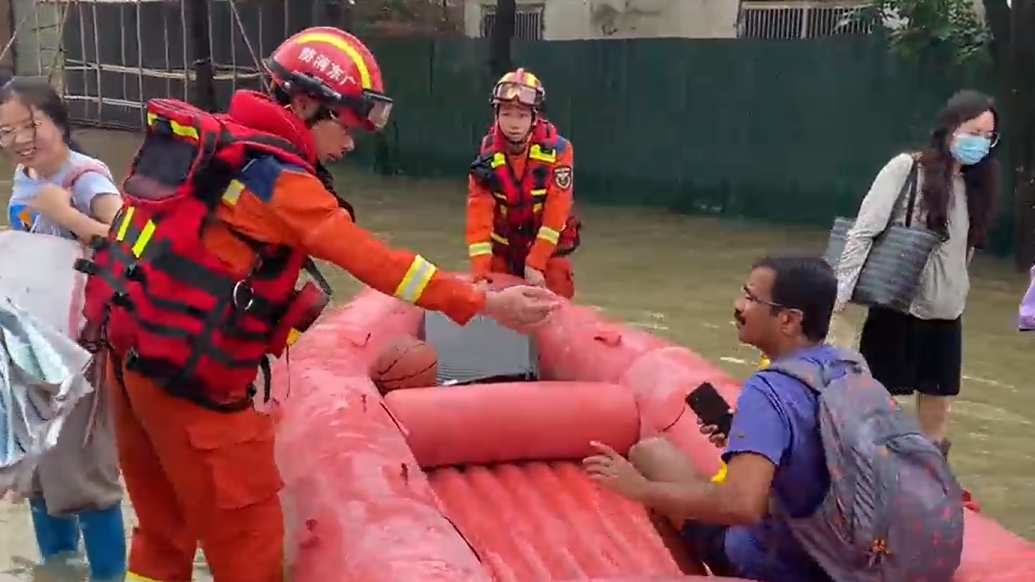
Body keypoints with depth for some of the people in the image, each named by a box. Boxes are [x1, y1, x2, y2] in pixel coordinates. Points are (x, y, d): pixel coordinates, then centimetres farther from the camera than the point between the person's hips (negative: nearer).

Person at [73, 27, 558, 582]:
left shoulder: (213, 139, 8)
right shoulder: (277, 176, -17)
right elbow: (373, 260, -20)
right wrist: (484, 302, -18)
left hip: (130, 345, 9)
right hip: (187, 370, -9)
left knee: (165, 523, 21)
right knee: (245, 530, 4)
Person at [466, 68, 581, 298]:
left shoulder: (557, 150, -20)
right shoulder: (488, 154, -15)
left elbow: (556, 210, -22)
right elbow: (479, 211, -21)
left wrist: (536, 263, -26)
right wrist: (480, 270, -31)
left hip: (548, 247, -2)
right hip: (503, 247, 2)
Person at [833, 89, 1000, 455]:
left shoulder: (973, 185, 6)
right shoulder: (906, 169, -10)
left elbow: (965, 249, 14)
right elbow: (863, 231, -13)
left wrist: (956, 298, 13)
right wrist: (841, 290, -19)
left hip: (946, 315, 5)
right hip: (898, 308, -5)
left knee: (937, 416, 10)